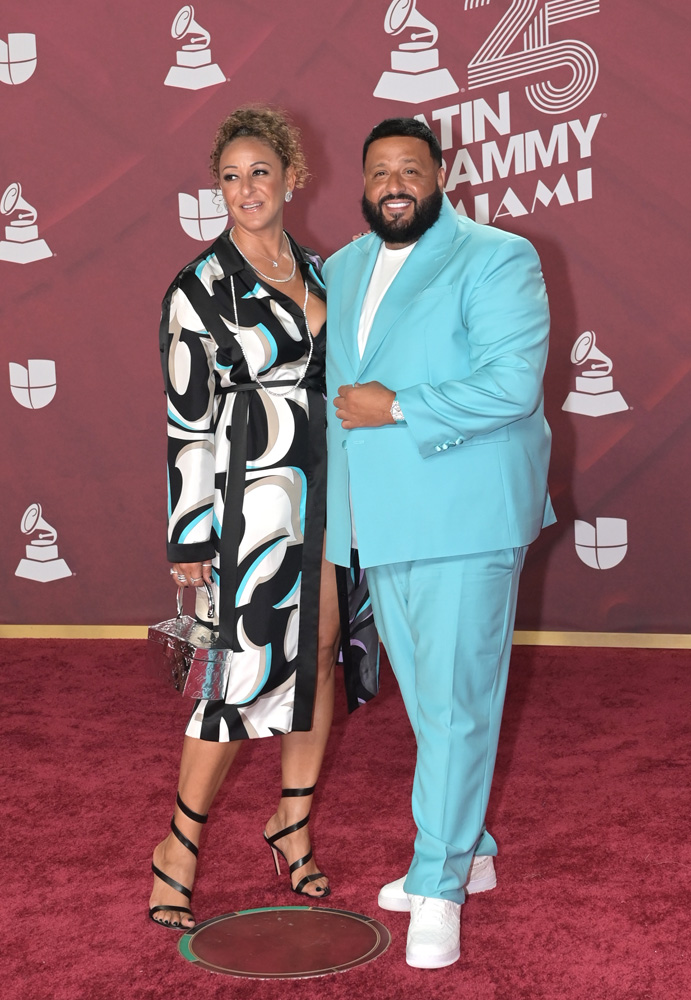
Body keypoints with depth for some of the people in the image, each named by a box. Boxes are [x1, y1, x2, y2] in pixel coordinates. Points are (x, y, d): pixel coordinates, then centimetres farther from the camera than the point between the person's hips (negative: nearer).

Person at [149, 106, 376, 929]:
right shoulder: (199, 289, -6)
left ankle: (292, 825, 28)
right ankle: (180, 846, 11)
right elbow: (186, 423, -8)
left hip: (330, 491, 6)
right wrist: (189, 538, -10)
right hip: (255, 500, -6)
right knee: (245, 669, -5)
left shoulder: (321, 272, 12)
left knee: (318, 660, 11)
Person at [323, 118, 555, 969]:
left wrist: (396, 409, -18)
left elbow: (513, 383, -18)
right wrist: (336, 516, 20)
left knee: (455, 701, -5)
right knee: (423, 699, 15)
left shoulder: (496, 259, -7)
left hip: (464, 518, -7)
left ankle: (439, 885, 5)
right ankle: (468, 852, 30)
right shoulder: (342, 268, 15)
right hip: (378, 524, 7)